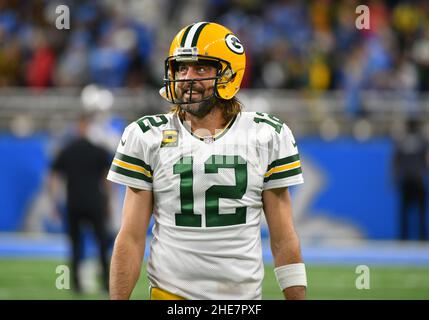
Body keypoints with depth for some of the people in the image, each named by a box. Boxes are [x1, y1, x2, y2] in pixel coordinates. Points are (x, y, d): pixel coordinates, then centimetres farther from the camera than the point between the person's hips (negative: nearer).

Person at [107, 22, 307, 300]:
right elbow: (131, 238, 1)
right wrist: (118, 299, -4)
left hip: (244, 293, 1)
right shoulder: (148, 138, -1)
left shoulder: (268, 136, 1)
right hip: (171, 292, -1)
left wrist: (298, 297, -1)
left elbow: (284, 238, 3)